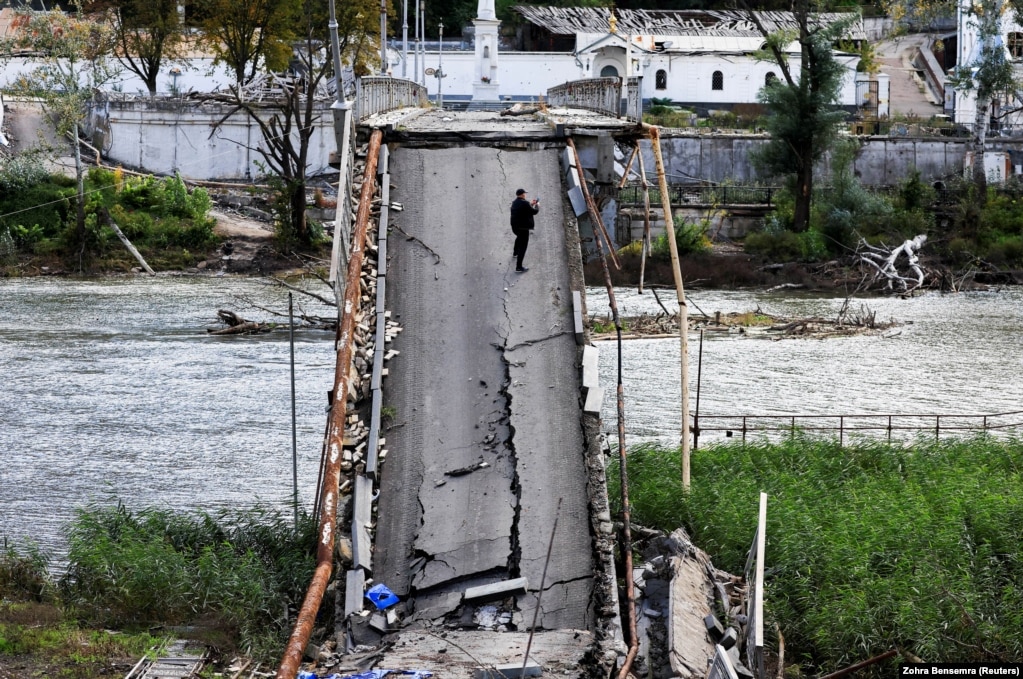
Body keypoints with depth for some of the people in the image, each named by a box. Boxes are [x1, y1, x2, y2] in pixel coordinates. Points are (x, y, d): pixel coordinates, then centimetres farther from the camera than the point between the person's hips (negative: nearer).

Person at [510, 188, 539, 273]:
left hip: (514, 227, 9)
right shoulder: (525, 203, -21)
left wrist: (530, 204, 23)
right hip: (523, 227, -9)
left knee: (519, 237, 39)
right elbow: (534, 211, -13)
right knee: (523, 246, -3)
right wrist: (537, 206, 8)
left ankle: (515, 253, 61)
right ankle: (519, 267, -6)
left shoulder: (514, 202, 4)